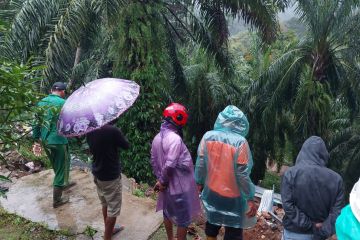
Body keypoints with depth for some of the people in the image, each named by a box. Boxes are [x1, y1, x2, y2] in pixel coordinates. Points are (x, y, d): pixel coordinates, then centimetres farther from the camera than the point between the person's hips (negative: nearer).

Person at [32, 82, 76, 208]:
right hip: (58, 141, -7)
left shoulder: (41, 102, 7)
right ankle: (57, 200, 15)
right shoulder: (63, 103, -12)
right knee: (61, 168, 7)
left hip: (44, 141, 7)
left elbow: (36, 123, 9)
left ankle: (64, 183, 48)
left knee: (57, 165, 26)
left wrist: (37, 141, 15)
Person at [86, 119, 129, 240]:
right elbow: (126, 146, -9)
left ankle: (109, 229, 44)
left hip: (97, 174, 8)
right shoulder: (113, 130, -25)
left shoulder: (89, 131, -3)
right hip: (111, 176, -8)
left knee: (105, 204, 25)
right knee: (113, 209, 7)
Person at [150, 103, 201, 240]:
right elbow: (169, 165, -30)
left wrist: (160, 179, 9)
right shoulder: (175, 138, -26)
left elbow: (154, 161, 7)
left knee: (168, 213, 25)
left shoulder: (157, 138, 2)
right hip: (179, 187, -9)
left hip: (166, 186, 9)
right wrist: (163, 181, -15)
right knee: (183, 220, 9)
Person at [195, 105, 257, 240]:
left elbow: (200, 164, -2)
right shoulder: (240, 142, -22)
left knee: (212, 224, 25)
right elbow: (242, 174, -19)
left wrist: (199, 182, 14)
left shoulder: (208, 136, -9)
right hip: (232, 198, -4)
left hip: (211, 193, 4)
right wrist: (250, 199, -9)